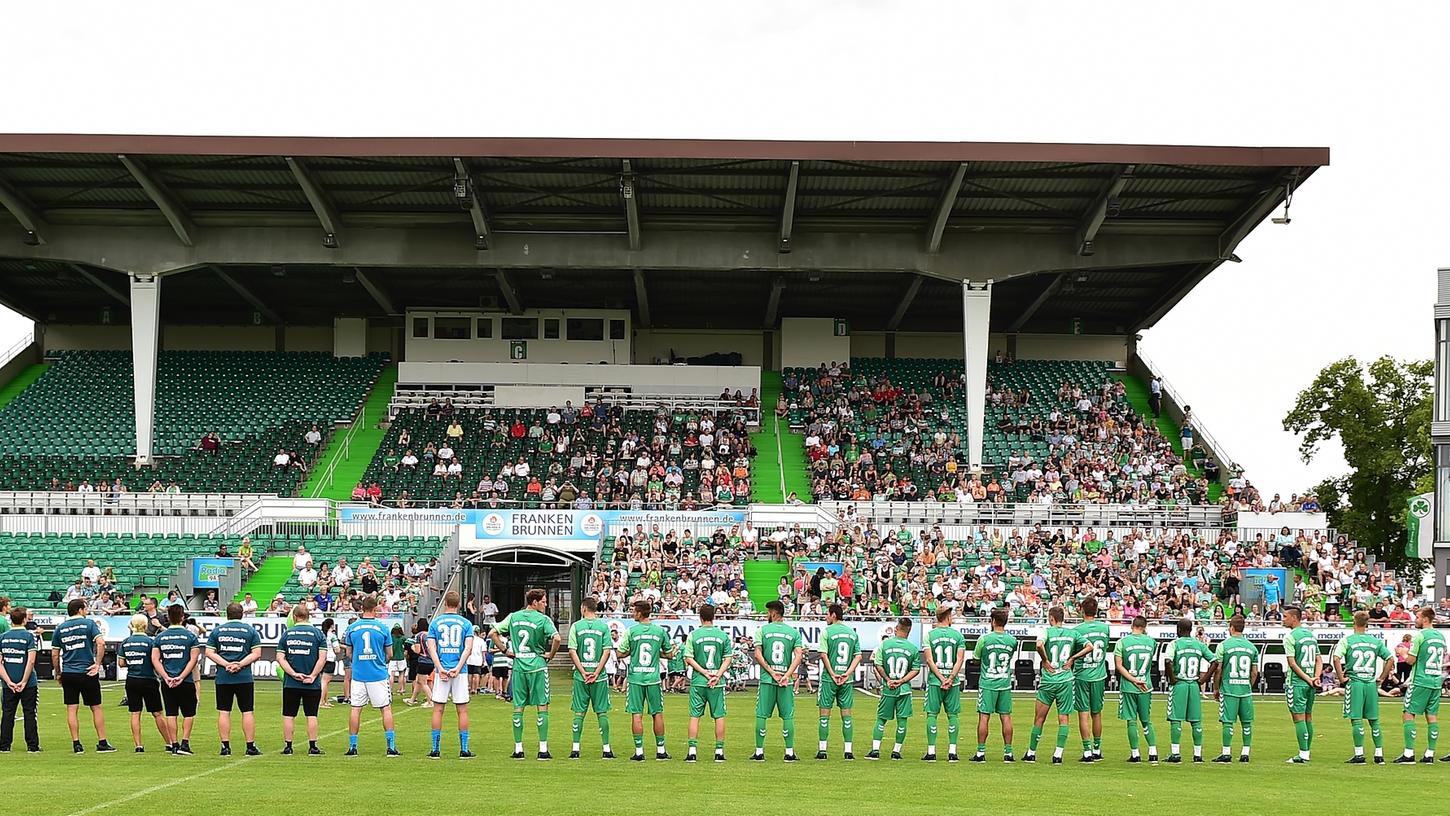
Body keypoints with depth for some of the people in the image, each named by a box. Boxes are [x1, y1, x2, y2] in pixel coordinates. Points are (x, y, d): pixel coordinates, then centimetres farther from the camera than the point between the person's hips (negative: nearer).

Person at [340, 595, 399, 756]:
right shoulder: (382, 628, -4)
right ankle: (391, 746, 0)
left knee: (355, 709, 7)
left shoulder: (352, 627, 1)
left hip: (358, 675, 2)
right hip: (378, 675, -2)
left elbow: (348, 653, 7)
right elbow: (389, 654, 4)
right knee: (386, 708, 4)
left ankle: (352, 746, 6)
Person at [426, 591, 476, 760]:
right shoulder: (466, 623, 4)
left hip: (441, 671, 1)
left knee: (438, 709, 5)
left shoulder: (435, 622, 6)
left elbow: (431, 648, -4)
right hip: (460, 671, 0)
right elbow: (468, 648, -8)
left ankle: (435, 749, 4)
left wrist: (440, 669, -10)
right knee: (462, 710, 4)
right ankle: (464, 749, 3)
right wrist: (458, 668, -11)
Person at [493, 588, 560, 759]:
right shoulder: (543, 619, -7)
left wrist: (505, 650, 9)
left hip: (518, 666, 4)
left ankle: (518, 748, 8)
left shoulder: (513, 617, 6)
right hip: (537, 666, -4)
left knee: (518, 707, 8)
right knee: (542, 706, 2)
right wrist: (551, 654, -6)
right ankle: (543, 749, -2)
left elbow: (494, 633, 6)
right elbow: (556, 638, -21)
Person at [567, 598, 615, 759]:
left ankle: (575, 748, 5)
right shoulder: (604, 626, 1)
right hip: (600, 676, 0)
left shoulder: (576, 626, 0)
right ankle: (606, 748, 4)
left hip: (580, 676, 0)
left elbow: (572, 651, -6)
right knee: (602, 711, 5)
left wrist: (583, 672, -5)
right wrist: (596, 673, -5)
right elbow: (606, 651, -5)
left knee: (579, 712, 6)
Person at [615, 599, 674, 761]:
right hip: (653, 678, 2)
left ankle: (639, 751, 0)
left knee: (636, 714, 1)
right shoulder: (660, 631, 1)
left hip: (635, 678, -2)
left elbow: (620, 654, -3)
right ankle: (660, 750, 15)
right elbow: (669, 653, 9)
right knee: (658, 714, 10)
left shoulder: (631, 631, -6)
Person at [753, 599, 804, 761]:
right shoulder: (794, 632, 6)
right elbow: (798, 656, -5)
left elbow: (758, 655, -6)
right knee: (788, 716, 6)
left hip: (766, 679, -1)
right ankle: (789, 752, 5)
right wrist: (787, 675, -9)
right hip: (786, 681, 1)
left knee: (761, 715, 5)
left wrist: (771, 672, -6)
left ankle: (759, 752, 6)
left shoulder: (763, 630, 1)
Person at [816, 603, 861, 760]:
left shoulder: (827, 632, -6)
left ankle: (822, 749, 2)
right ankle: (848, 750, 7)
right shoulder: (852, 632, 8)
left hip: (829, 678, -4)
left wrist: (833, 675, -7)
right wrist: (847, 673, -1)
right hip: (847, 679, 4)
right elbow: (858, 656, 5)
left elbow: (824, 655, -11)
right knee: (846, 713, 7)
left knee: (825, 713, 2)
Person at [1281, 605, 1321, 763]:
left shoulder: (1290, 636, -11)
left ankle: (1303, 755, -8)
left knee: (1299, 718, -6)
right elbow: (1318, 660, 12)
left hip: (1297, 683, -7)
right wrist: (1316, 677, 2)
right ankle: (1306, 753, 16)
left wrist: (1307, 679, -12)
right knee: (1308, 717, 11)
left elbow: (1292, 663, -15)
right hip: (1310, 684, 8)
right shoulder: (1311, 634, 13)